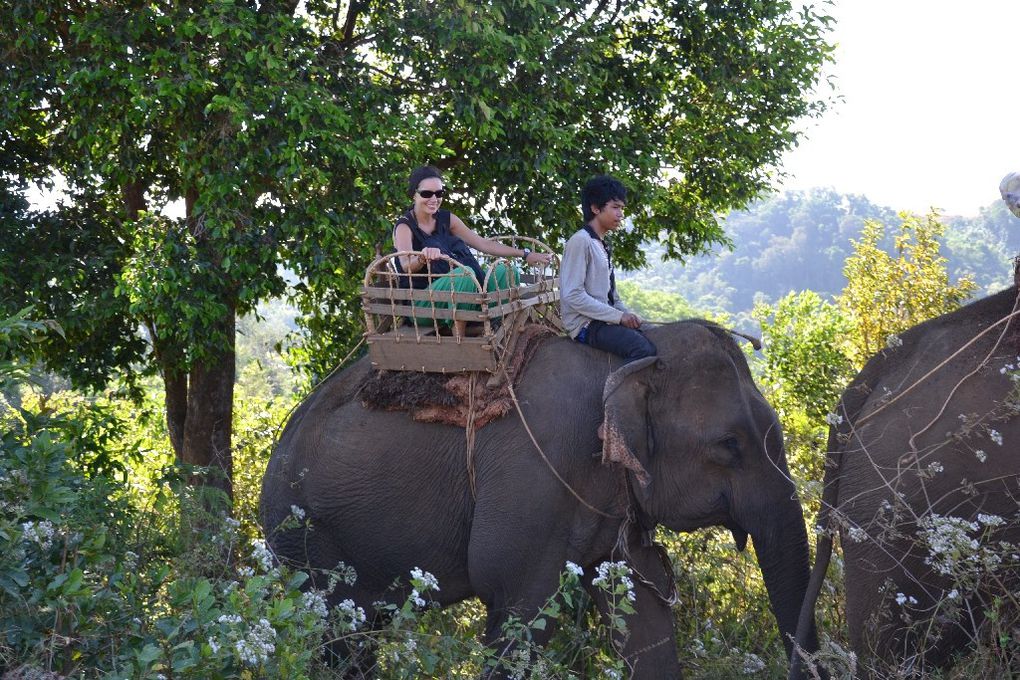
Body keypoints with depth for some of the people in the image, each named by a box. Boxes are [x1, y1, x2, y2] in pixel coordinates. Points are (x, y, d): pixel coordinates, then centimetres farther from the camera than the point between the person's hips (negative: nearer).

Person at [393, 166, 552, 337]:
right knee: (464, 273, -33)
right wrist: (422, 257, -48)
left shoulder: (446, 219, 10)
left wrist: (525, 254, 3)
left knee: (507, 272, -12)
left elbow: (484, 244, 11)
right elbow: (406, 265, -25)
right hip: (422, 302, -6)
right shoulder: (404, 227, -7)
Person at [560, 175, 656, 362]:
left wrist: (627, 314, 1)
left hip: (606, 319, 9)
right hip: (586, 324, -9)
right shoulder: (580, 241, -9)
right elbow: (573, 295, -18)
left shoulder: (603, 246, 19)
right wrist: (619, 316, -16)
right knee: (644, 350, -28)